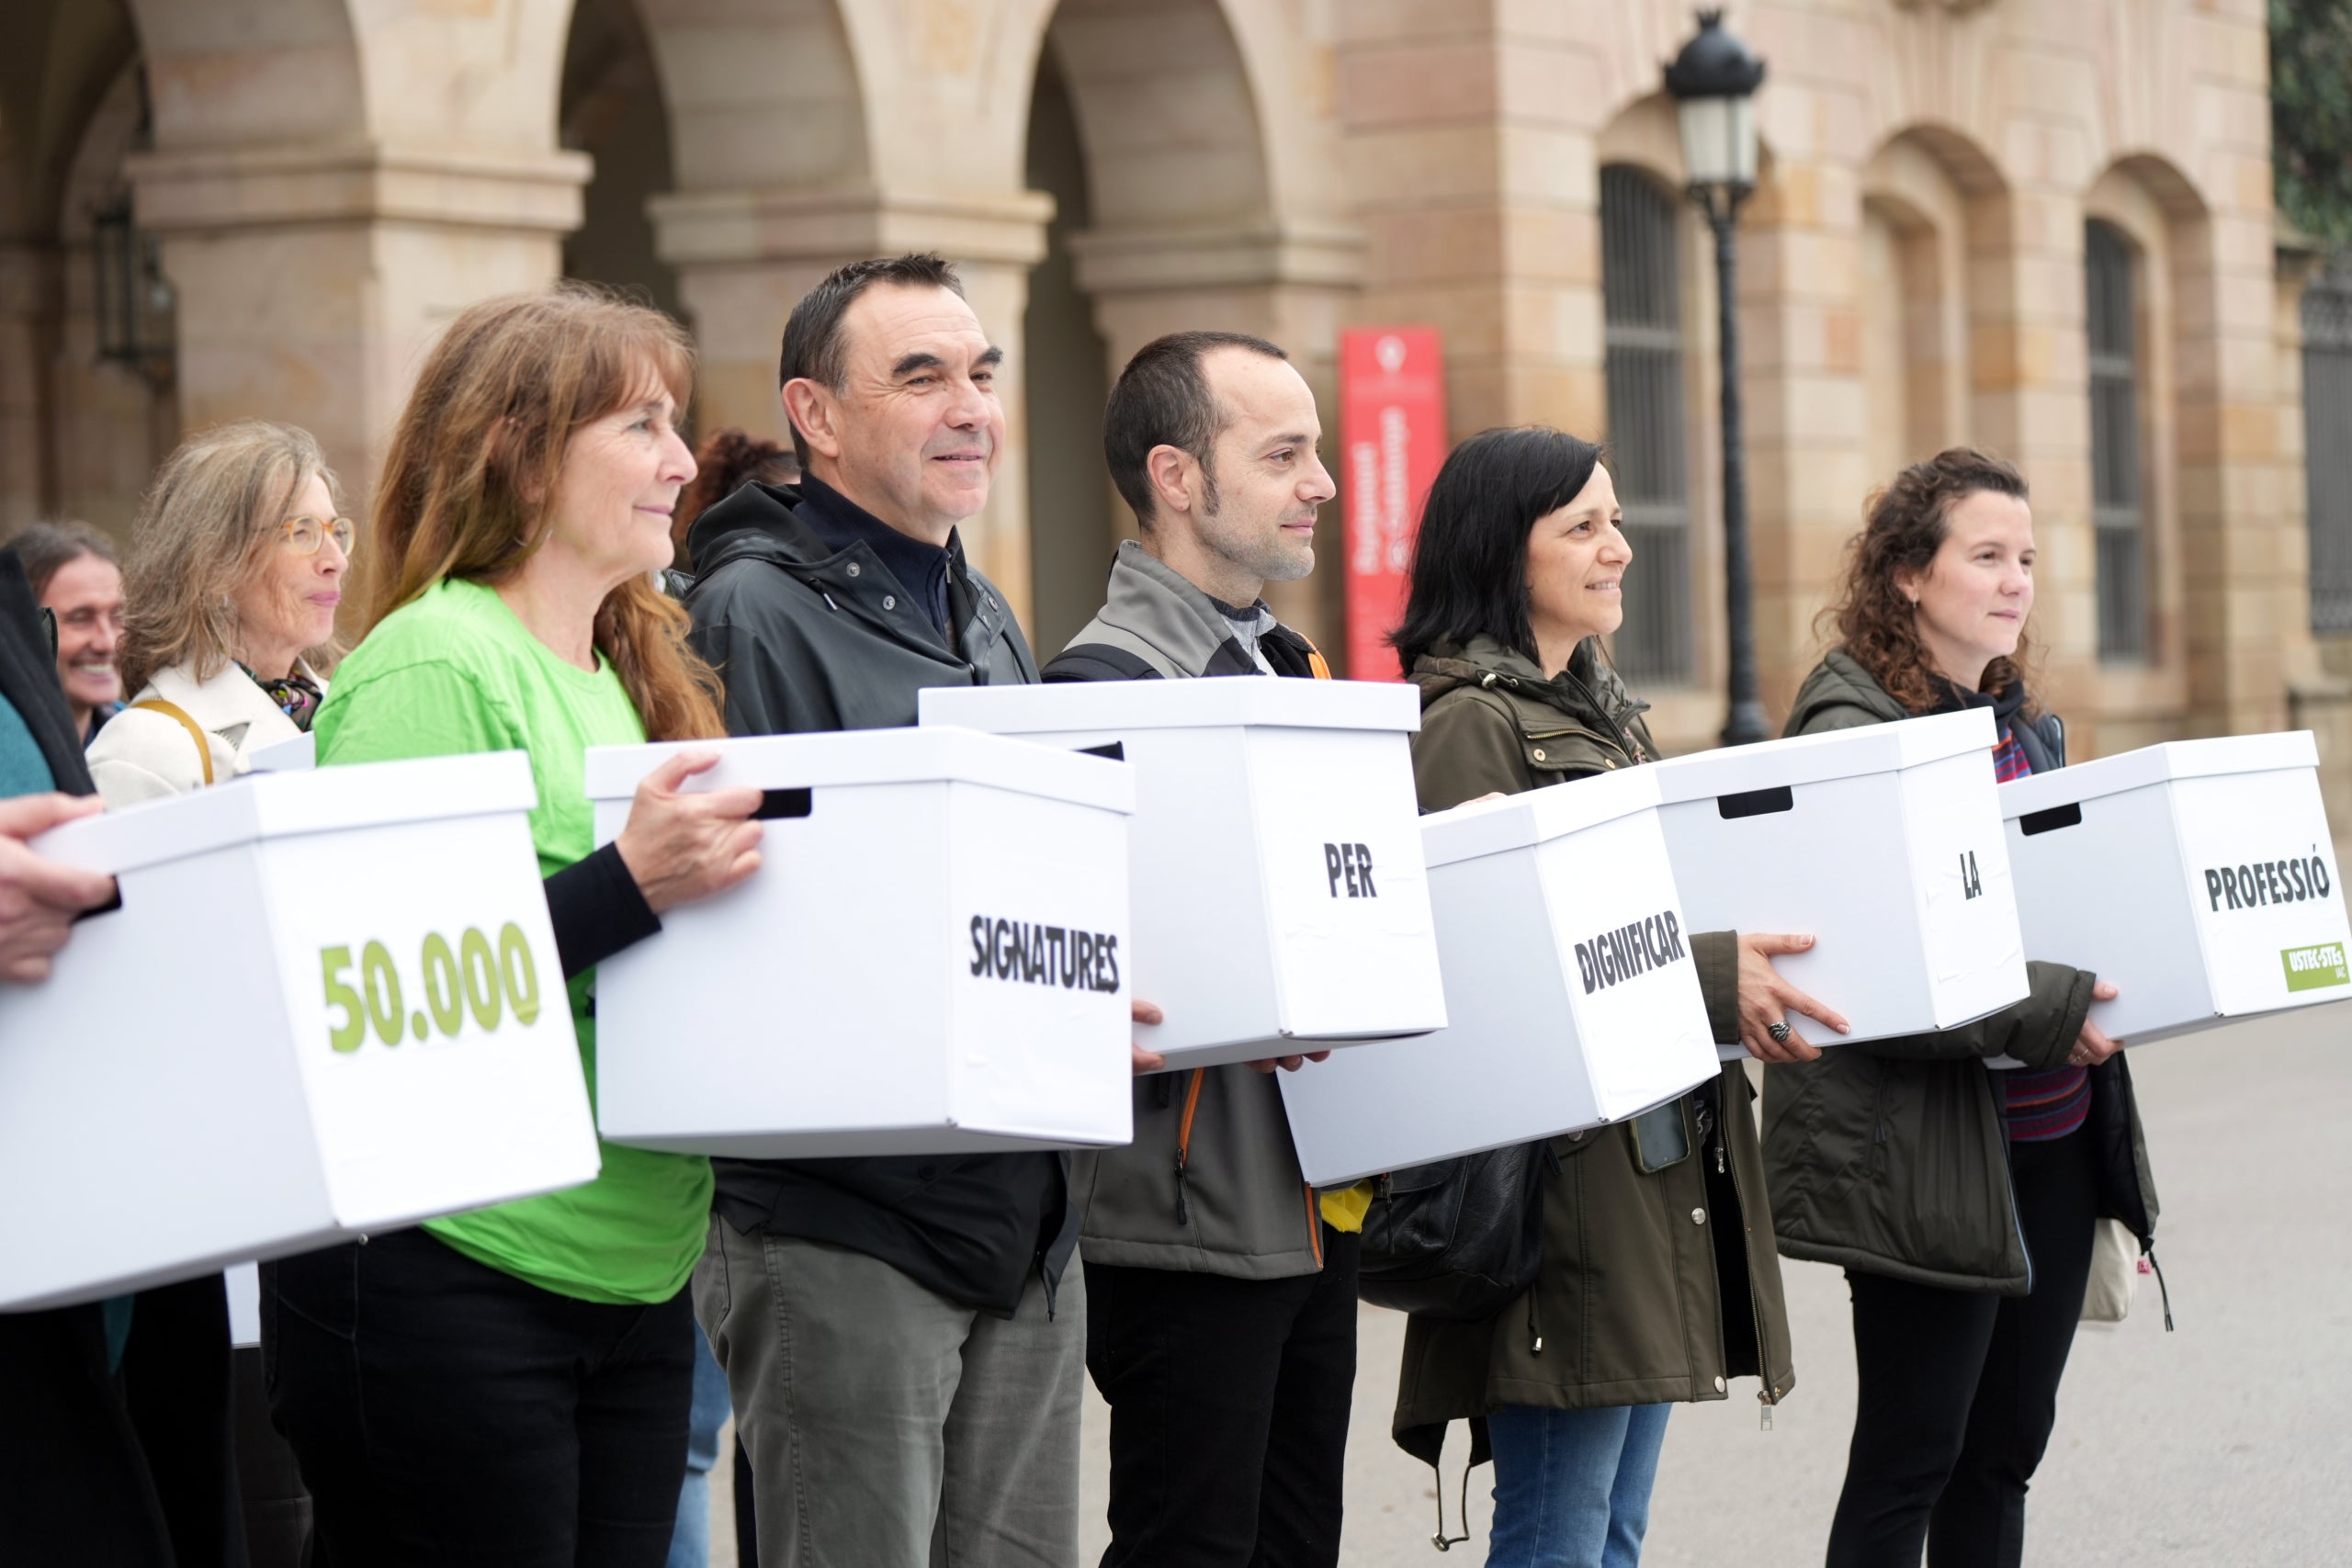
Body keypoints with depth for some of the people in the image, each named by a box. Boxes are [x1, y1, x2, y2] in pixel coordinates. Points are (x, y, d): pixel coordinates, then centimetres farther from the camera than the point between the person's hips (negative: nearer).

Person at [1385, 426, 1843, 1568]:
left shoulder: (1608, 717, 20)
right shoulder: (1470, 725, -10)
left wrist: (1749, 977, 5)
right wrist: (1712, 978, -25)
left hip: (1663, 1162, 9)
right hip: (1564, 1165, -9)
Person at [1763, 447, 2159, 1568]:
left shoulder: (2027, 726, 15)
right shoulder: (1850, 731, -11)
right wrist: (2048, 1012, -25)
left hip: (2053, 1140, 8)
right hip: (1928, 1156, -8)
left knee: (2007, 1444, 11)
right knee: (1911, 1457, -3)